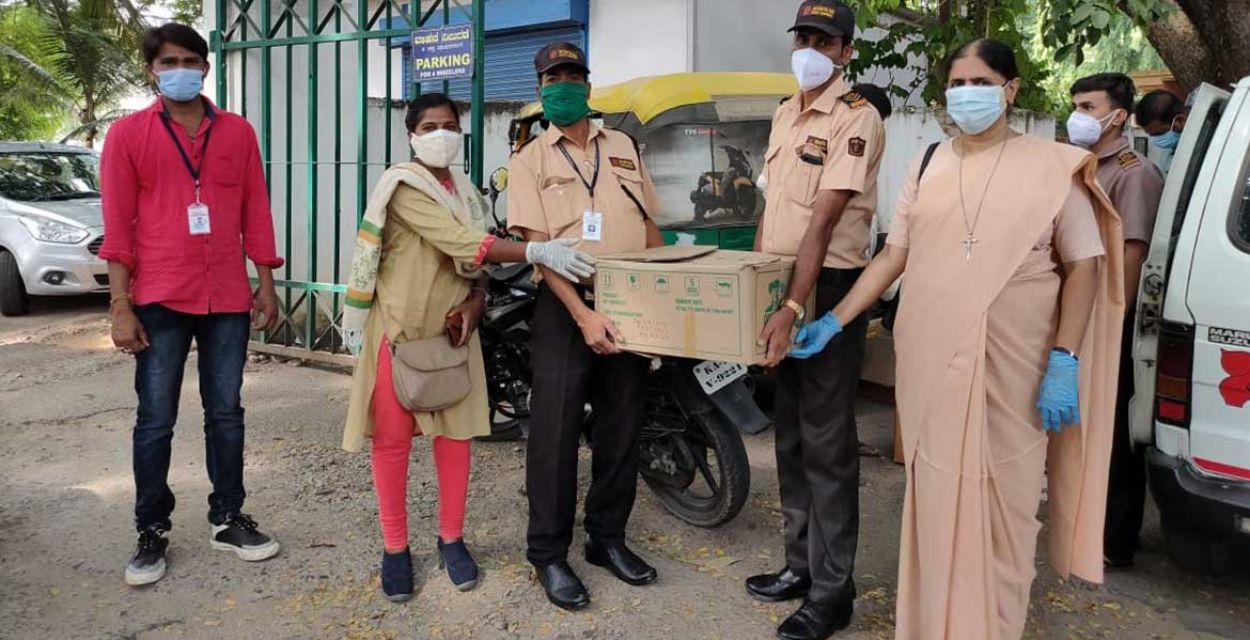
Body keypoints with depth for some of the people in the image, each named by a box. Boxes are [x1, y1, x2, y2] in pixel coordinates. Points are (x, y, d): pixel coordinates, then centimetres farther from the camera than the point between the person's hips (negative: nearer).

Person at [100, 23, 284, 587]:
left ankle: (227, 519, 22)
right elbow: (117, 224, -2)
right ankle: (152, 532, 18)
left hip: (227, 298, 2)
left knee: (225, 414, 10)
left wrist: (266, 283, 6)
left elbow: (255, 211, 9)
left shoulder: (238, 132, 8)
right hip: (160, 299, -2)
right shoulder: (128, 134, 2)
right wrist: (120, 305, -7)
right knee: (155, 421, 5)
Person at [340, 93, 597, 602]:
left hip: (453, 327, 6)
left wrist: (474, 302, -7)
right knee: (392, 438, 1)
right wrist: (537, 251, -31)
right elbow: (461, 243, -23)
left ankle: (451, 539, 21)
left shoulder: (467, 192, 12)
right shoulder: (402, 185, -11)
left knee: (455, 432, 7)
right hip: (399, 327, -5)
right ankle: (395, 547, 15)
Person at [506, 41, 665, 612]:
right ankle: (549, 553, 12)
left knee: (621, 428, 11)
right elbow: (538, 246, -10)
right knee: (556, 431, -1)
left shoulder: (623, 148, 14)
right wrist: (583, 314, -20)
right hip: (565, 309, -4)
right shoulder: (530, 159, 0)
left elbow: (649, 226, 17)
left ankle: (607, 538, 27)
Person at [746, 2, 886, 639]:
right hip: (778, 287, 8)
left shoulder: (856, 119, -12)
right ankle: (801, 563, 30)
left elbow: (822, 221, -22)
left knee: (826, 443, -2)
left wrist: (796, 307, -28)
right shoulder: (785, 113, 14)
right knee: (790, 434, 15)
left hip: (830, 289, -8)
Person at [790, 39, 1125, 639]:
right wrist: (834, 320, 3)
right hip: (932, 367, 3)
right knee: (937, 503, 11)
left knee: (1003, 509, 7)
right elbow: (892, 256, 10)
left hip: (1013, 371, -2)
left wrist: (1064, 360, -9)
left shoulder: (1052, 167, 1)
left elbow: (1084, 266, 0)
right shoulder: (927, 167, 10)